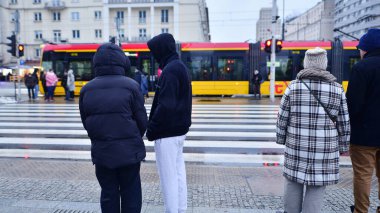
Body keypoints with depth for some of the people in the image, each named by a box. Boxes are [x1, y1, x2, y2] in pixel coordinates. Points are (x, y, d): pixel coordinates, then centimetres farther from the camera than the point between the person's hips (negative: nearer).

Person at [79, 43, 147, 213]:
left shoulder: (87, 89, 0)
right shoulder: (130, 85, -11)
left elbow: (85, 122, 5)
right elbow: (142, 119, -8)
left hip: (101, 151, 3)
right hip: (129, 150, -3)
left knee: (108, 192, 17)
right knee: (130, 192, 12)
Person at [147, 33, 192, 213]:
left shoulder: (170, 70, -18)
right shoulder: (180, 67, 12)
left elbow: (165, 106, -25)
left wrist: (151, 129, -13)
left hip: (167, 133, -10)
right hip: (179, 129, 10)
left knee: (168, 177, 2)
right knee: (178, 172, 17)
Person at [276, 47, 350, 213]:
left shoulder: (294, 87, -5)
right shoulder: (337, 89, -2)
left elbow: (282, 118, -2)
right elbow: (344, 123, 2)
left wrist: (281, 139, 11)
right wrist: (343, 146, 14)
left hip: (297, 146, 0)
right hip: (325, 148, 0)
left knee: (293, 183, 14)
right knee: (317, 187, 9)